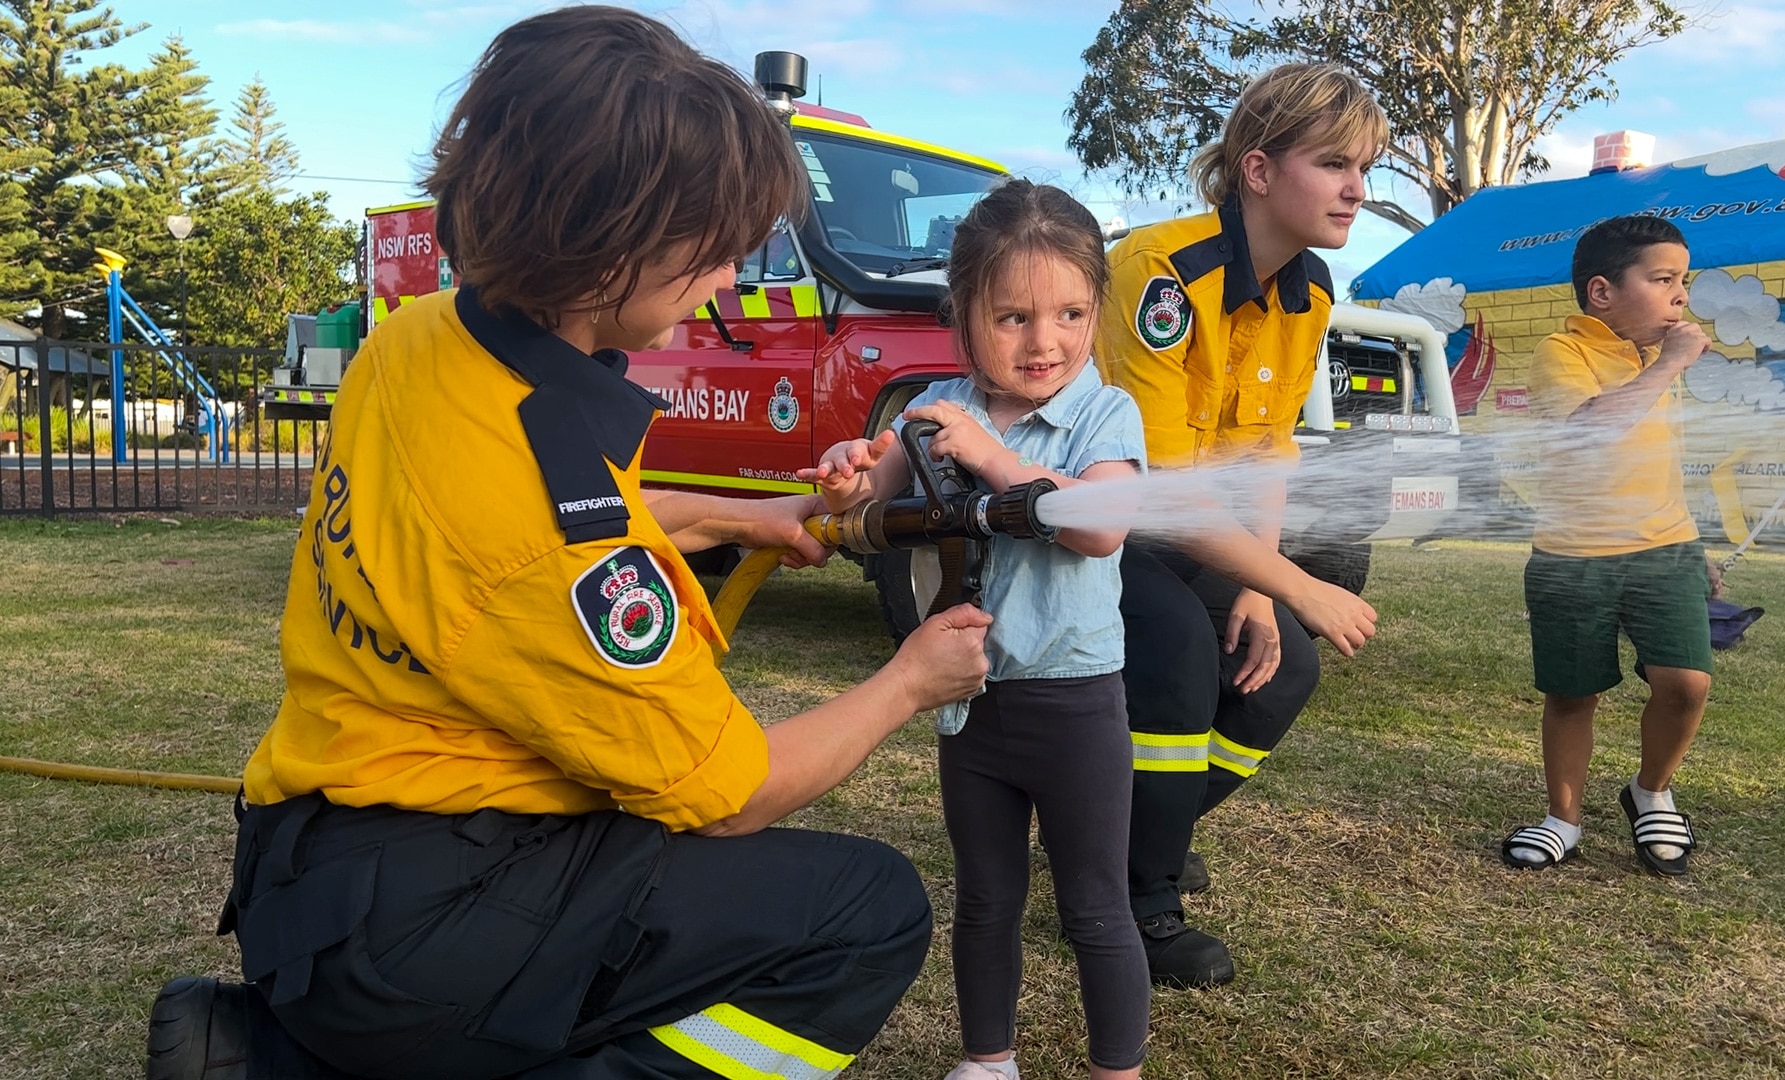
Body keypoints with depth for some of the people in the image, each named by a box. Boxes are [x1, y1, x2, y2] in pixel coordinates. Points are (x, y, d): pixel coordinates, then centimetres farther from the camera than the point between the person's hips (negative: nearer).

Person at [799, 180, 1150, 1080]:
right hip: (969, 696, 4)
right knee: (985, 903, 19)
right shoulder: (941, 410, 1)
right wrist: (850, 476, -30)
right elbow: (883, 481, -7)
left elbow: (1101, 527, -25)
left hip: (1072, 699, -4)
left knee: (1094, 911, 9)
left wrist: (992, 456, -27)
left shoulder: (1105, 412, -10)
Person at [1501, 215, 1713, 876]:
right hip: (1572, 561, -4)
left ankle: (1651, 793, 16)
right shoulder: (1561, 353, -10)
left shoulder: (1661, 355, 13)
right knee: (1571, 696, 7)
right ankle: (1563, 821, 24)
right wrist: (1671, 363, -21)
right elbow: (1593, 423, -29)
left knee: (1686, 682, -11)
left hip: (1666, 552, 5)